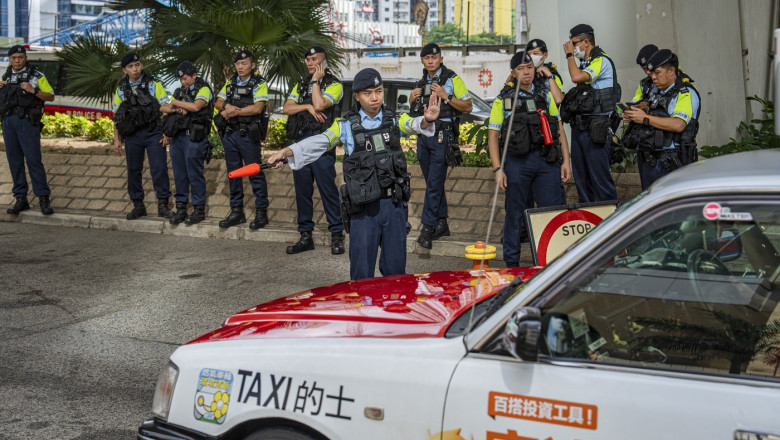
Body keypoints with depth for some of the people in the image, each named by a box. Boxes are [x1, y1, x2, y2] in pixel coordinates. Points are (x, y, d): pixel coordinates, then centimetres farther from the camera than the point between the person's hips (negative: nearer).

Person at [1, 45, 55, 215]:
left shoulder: (36, 75, 2)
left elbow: (50, 96, 0)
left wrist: (33, 90, -15)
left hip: (27, 121, -5)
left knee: (34, 160, -8)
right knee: (14, 160, 5)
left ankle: (43, 199, -5)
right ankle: (21, 199, 10)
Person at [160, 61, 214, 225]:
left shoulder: (204, 90, -2)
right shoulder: (180, 91, 19)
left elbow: (196, 106, -19)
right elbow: (166, 109, 20)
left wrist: (176, 103, -7)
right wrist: (176, 109, -2)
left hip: (194, 138, -7)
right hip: (177, 137, 7)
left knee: (195, 173, -4)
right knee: (179, 173, 8)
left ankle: (199, 210, 3)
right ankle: (180, 208, 15)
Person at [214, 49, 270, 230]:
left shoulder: (259, 84, -3)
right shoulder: (230, 82, 15)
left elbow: (257, 108, -16)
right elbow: (218, 103, 10)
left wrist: (234, 112, -13)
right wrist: (226, 105, -12)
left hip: (248, 135, -6)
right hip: (229, 133, 6)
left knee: (255, 173, -4)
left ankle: (261, 212, 2)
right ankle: (236, 211, 18)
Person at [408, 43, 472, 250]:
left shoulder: (452, 80, -3)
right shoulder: (421, 84, 16)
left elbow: (467, 107, -7)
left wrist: (445, 96, -17)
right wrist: (413, 99, 5)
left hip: (442, 137, -7)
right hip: (423, 135, 7)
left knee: (434, 183, -10)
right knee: (433, 183, 10)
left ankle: (428, 227, -7)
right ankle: (441, 223, 19)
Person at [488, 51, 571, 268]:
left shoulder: (545, 95, 13)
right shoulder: (504, 99, 4)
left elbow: (559, 130, 15)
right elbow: (493, 136, 1)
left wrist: (566, 160, 6)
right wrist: (498, 169, -8)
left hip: (547, 160, 2)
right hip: (517, 161, -2)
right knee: (514, 212, 4)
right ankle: (512, 262, 16)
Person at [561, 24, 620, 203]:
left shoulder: (601, 61, -8)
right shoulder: (584, 63, 19)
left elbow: (577, 77, -23)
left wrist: (569, 54, -11)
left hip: (595, 129, -9)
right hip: (579, 127, 9)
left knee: (600, 177, -8)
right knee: (581, 177, 12)